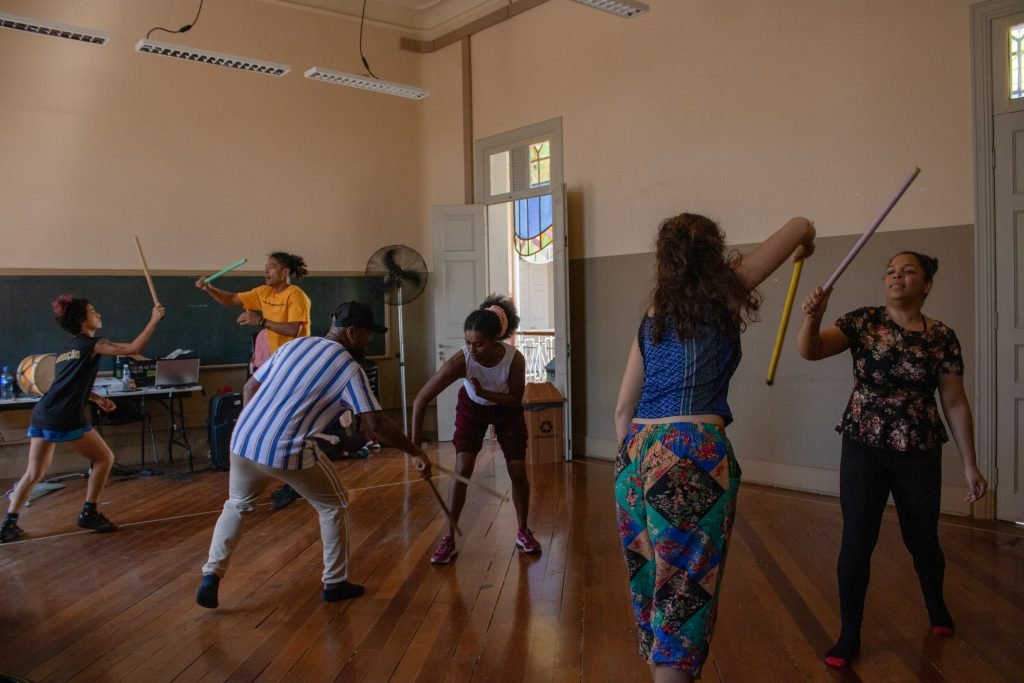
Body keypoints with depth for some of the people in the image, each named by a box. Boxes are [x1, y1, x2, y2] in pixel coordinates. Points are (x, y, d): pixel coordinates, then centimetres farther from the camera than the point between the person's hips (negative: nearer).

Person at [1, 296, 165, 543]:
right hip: (66, 419, -8)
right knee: (104, 458, 9)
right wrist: (154, 320, -4)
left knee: (34, 473, 15)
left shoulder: (68, 347, 23)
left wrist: (97, 398, 23)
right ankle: (89, 514, 12)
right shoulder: (92, 344, -2)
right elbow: (133, 348, -9)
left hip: (41, 415, 8)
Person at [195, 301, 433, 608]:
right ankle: (335, 583, 22)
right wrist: (415, 452, 2)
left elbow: (249, 388, 19)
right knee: (334, 505, 17)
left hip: (242, 440, 6)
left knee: (236, 506, 29)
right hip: (288, 453, -6)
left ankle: (211, 575, 18)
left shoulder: (293, 345, 14)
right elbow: (378, 425, -9)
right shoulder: (349, 368, -4)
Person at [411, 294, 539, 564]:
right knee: (462, 469, -12)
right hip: (471, 408, -1)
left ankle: (523, 532, 20)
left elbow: (516, 399, -19)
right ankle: (449, 539, 0)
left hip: (506, 409, 1)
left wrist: (484, 392, -35)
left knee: (518, 470, -1)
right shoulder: (460, 361, -36)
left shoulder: (515, 359, -34)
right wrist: (414, 444, -35)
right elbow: (421, 399, -33)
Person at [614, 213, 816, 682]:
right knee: (685, 589, 1)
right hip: (692, 454, -6)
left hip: (637, 454, 6)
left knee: (651, 579, 18)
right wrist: (805, 245, 35)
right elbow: (801, 225, 13)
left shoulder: (652, 317, 16)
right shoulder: (722, 293, 3)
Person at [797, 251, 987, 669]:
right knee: (856, 541, -1)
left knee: (922, 540, 16)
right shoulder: (864, 322, -5)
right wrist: (813, 316, -37)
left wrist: (970, 465, 3)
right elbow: (810, 350, -16)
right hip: (863, 449, -1)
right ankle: (849, 636, 14)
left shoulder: (942, 338, -2)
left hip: (919, 453, 1)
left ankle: (936, 606, 47)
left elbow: (955, 404, 2)